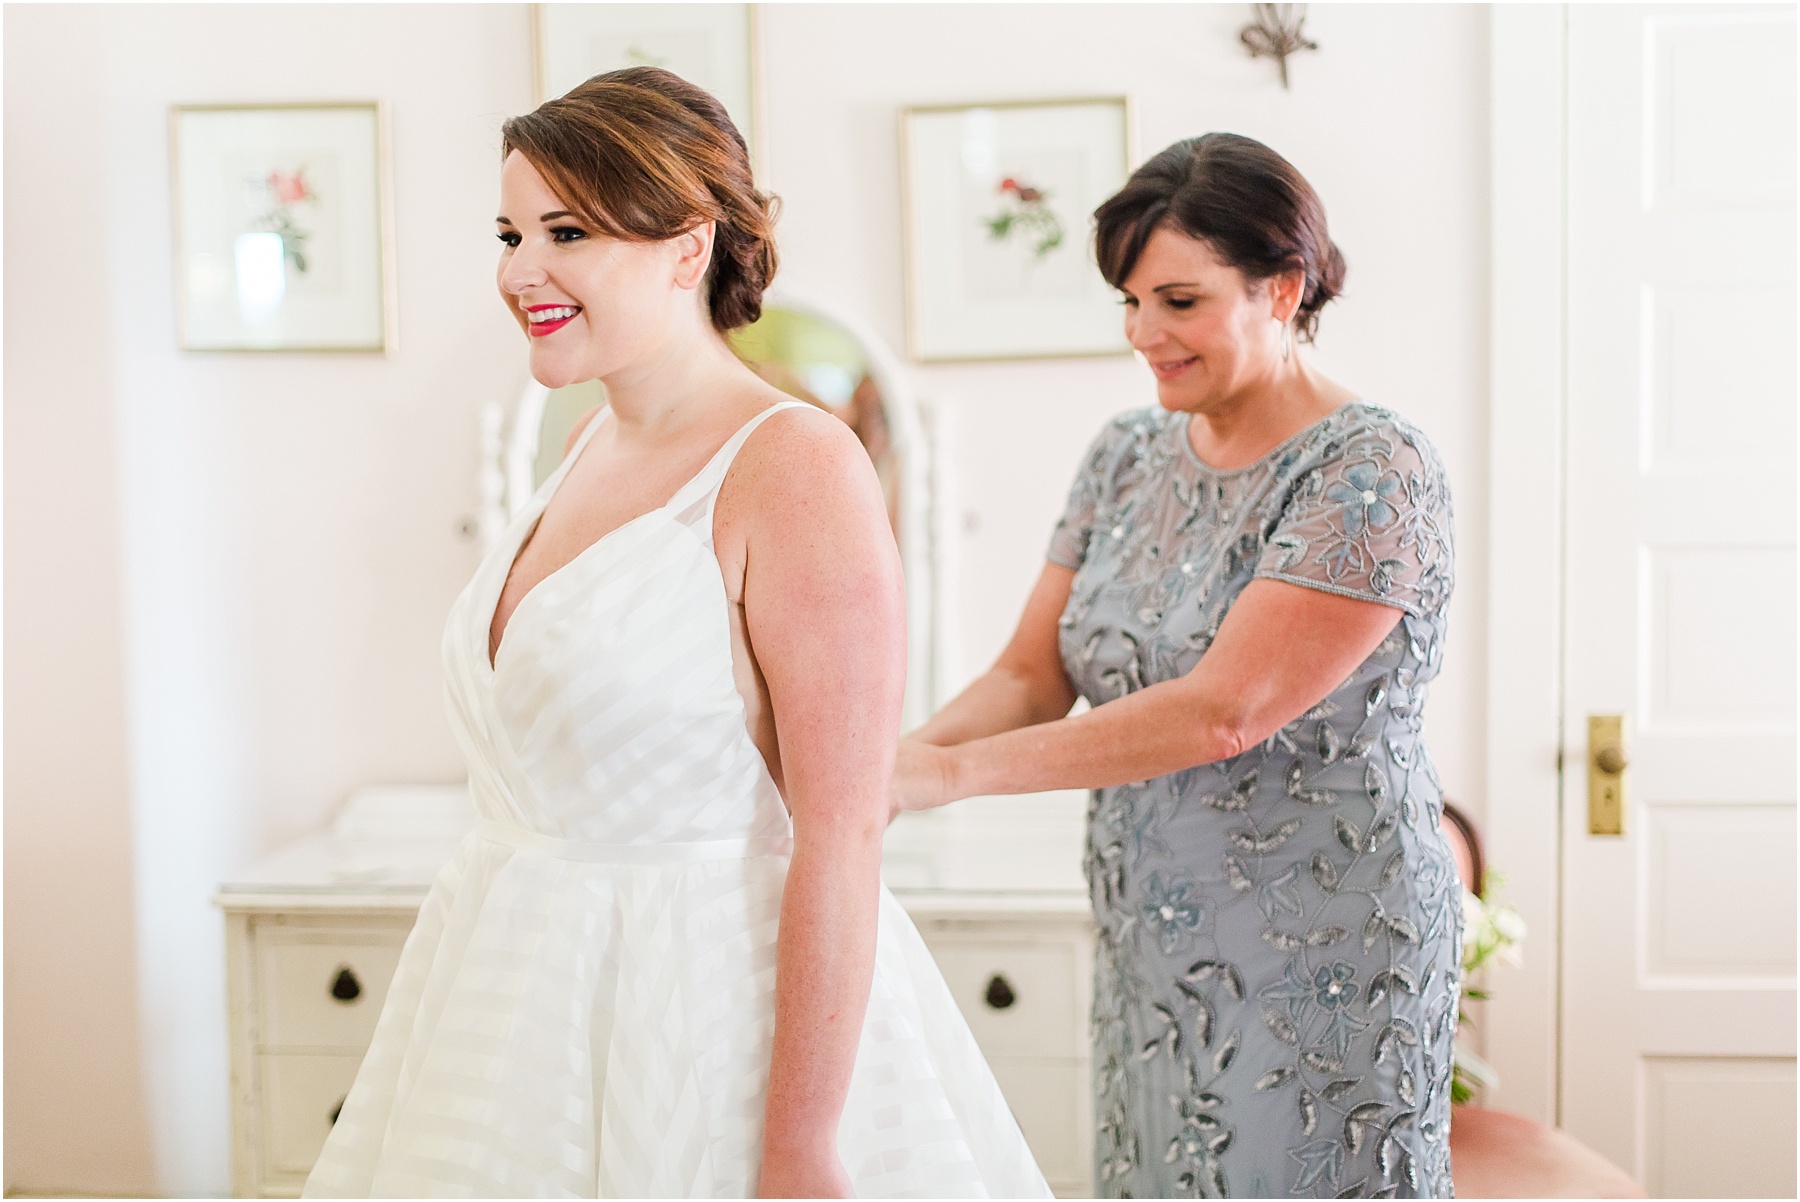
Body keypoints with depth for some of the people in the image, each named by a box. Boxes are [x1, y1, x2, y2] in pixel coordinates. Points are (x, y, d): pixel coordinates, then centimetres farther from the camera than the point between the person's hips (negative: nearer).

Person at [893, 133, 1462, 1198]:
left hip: (1319, 957, -6)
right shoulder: (1128, 456, 6)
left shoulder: (1373, 471, -16)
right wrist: (892, 756, -16)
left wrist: (954, 771, -25)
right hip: (1150, 949, 6)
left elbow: (1223, 712, -24)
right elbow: (1032, 673, 4)